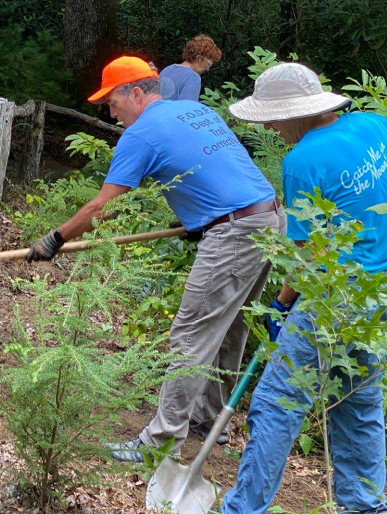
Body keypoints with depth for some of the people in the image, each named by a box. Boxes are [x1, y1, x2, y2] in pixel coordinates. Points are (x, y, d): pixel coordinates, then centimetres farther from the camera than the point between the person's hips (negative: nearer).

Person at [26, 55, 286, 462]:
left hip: (235, 235, -9)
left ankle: (162, 441, -1)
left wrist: (54, 240, 7)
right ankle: (208, 417, 31)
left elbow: (100, 207, -4)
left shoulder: (141, 134, -5)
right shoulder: (196, 108, 18)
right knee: (228, 330, 19)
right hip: (272, 219, 9)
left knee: (191, 338, -4)